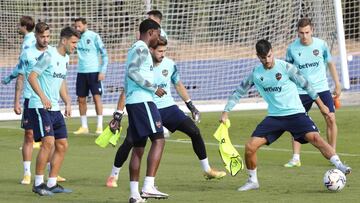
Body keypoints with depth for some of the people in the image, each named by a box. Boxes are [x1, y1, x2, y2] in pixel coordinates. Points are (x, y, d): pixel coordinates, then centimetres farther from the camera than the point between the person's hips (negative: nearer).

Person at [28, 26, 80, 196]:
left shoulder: (65, 58, 14)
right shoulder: (48, 55, -13)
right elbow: (32, 77, -17)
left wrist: (67, 102, 15)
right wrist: (43, 97, -26)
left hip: (55, 108, 9)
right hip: (40, 107, -9)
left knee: (62, 145, 6)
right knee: (48, 142, -18)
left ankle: (52, 184, 13)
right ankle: (38, 183, -9)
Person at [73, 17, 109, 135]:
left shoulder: (94, 36, -7)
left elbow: (104, 54, -5)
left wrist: (103, 71, -11)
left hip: (94, 71, -5)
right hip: (81, 72, 5)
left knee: (97, 97, -8)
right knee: (81, 99, 6)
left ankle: (100, 126, -5)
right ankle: (84, 126, 15)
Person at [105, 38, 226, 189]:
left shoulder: (169, 64, -3)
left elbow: (178, 85, 14)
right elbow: (126, 91, -6)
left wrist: (191, 106, 14)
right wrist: (118, 114, -9)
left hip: (168, 108, 3)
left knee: (194, 131, -8)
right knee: (129, 142, -16)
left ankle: (207, 170, 5)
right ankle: (113, 176, 5)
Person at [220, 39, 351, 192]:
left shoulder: (285, 67, -8)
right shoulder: (256, 73, 2)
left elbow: (305, 85, 1)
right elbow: (239, 92, 13)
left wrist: (321, 105, 6)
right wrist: (225, 113, 9)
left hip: (295, 113, -3)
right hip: (274, 116, 3)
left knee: (314, 137, -27)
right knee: (250, 146, -8)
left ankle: (339, 166, -30)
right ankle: (252, 181, 12)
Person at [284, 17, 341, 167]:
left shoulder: (321, 44, -4)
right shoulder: (292, 48, -7)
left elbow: (330, 63, 9)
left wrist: (337, 84, 10)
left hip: (322, 88, 0)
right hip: (302, 91, 0)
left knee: (331, 119, -8)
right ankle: (295, 159, 2)